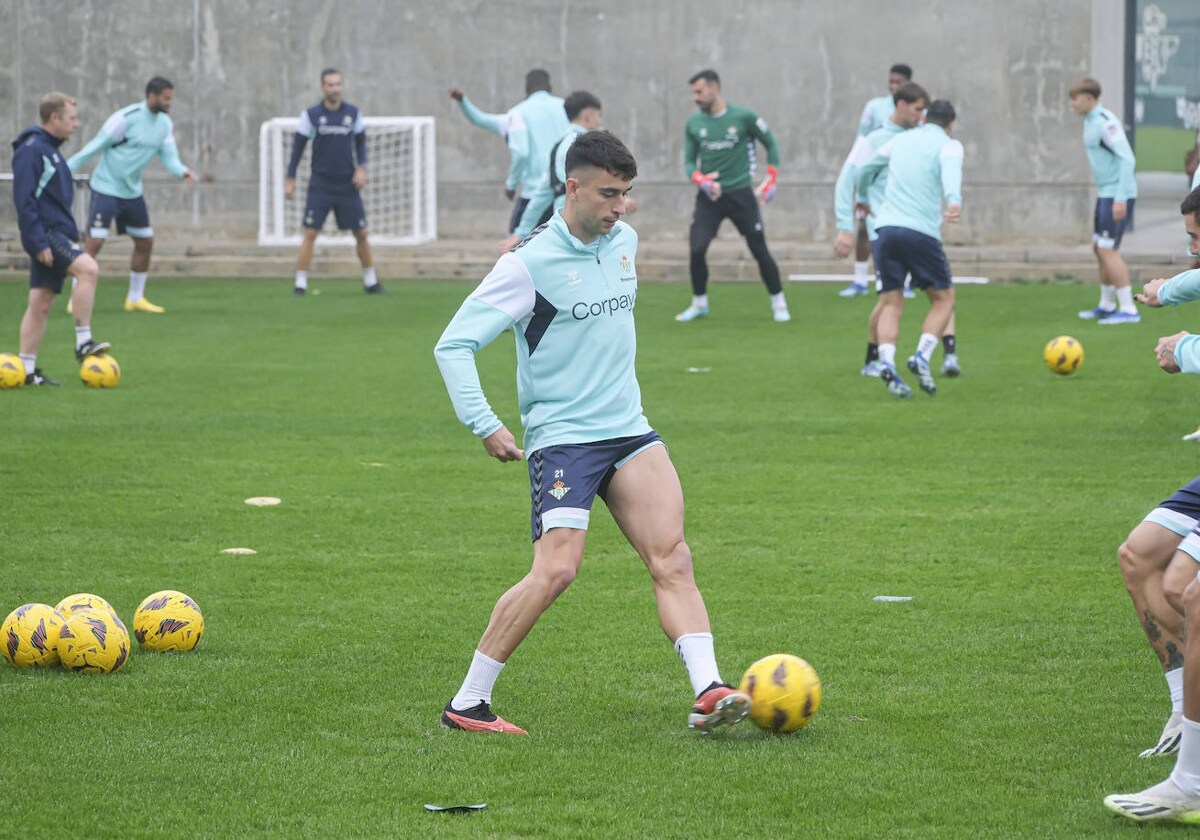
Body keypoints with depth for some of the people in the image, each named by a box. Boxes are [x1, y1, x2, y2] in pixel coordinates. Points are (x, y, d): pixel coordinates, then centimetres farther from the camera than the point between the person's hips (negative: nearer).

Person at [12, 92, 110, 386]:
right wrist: (38, 242, -23)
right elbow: (23, 200, -18)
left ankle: (27, 370, 9)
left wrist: (70, 238, 25)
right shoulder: (31, 150, -12)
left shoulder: (50, 150, 19)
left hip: (58, 232, 10)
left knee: (41, 304, 8)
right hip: (46, 232, -10)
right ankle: (83, 343, -24)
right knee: (88, 268, -25)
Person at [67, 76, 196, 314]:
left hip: (132, 192, 7)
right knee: (95, 241, -14)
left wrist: (182, 172, -22)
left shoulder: (165, 123, 2)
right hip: (106, 189, -7)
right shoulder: (126, 118, -19)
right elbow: (94, 147, -15)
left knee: (145, 242, 11)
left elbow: (169, 156, 0)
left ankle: (135, 298, 26)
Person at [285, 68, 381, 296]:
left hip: (348, 184, 2)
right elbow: (298, 147, 2)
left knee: (362, 234, 4)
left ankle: (370, 281, 18)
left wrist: (361, 168, -5)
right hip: (320, 184, -2)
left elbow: (360, 142, 11)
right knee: (310, 234, -10)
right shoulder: (311, 115, -3)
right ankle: (300, 284, -5)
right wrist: (290, 179, -1)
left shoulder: (353, 113, 2)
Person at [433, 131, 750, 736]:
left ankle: (708, 695, -17)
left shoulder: (624, 241, 9)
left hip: (628, 429, 7)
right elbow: (454, 344, -13)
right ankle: (467, 704, -6)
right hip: (561, 436, -7)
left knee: (672, 556, -10)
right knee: (557, 569, -17)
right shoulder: (530, 264, -12)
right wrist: (484, 425, -20)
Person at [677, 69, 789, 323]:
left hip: (741, 195, -2)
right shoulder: (694, 124, 4)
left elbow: (771, 144, 6)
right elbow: (689, 162, 9)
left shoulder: (744, 117, -5)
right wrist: (701, 180, -12)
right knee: (696, 250, -10)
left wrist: (770, 180, -1)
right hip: (709, 197, 2)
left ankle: (778, 304, 13)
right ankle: (699, 303, 9)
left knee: (760, 251, -2)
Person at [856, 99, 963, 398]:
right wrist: (954, 201, -37)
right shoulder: (949, 145, 6)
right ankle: (921, 357, -8)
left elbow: (864, 170, 34)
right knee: (943, 298, 12)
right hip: (922, 232, -4)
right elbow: (950, 170, -17)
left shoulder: (901, 140, 21)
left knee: (891, 304, 7)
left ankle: (887, 363, -16)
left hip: (886, 228, 4)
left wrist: (863, 200, 55)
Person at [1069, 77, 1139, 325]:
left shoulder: (1105, 122, -17)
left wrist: (1120, 198, -25)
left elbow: (1127, 159, -23)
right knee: (1099, 248, 16)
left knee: (1107, 250, -11)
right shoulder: (1091, 122, 14)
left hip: (1117, 195, -10)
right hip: (1106, 193, 10)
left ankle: (1128, 309, -11)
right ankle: (1107, 306, 28)